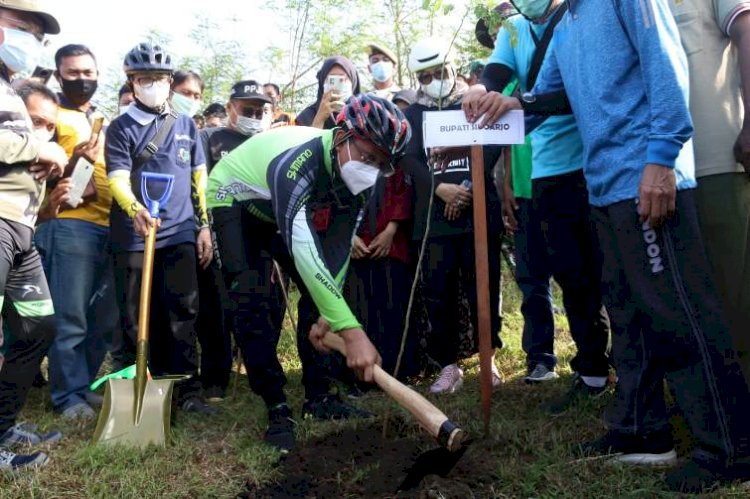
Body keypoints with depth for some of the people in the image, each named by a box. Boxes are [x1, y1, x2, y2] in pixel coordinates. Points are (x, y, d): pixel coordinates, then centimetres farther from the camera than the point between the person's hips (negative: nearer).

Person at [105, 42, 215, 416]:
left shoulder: (186, 125, 14)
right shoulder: (121, 127, 3)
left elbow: (199, 178, 15)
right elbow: (117, 177, -9)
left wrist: (204, 225, 9)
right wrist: (135, 210, -30)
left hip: (180, 233, 2)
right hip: (133, 235, -2)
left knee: (183, 314, 1)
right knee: (136, 318, 4)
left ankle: (187, 391, 7)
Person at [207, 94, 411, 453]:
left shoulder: (358, 175, -20)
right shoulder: (297, 163, -42)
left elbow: (338, 248, -15)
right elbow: (304, 253, -51)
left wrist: (329, 313, -19)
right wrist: (351, 330, -56)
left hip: (280, 212, 7)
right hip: (234, 200, -6)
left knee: (316, 293, -1)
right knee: (252, 302, -19)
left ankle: (317, 396, 9)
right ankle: (277, 410, -10)